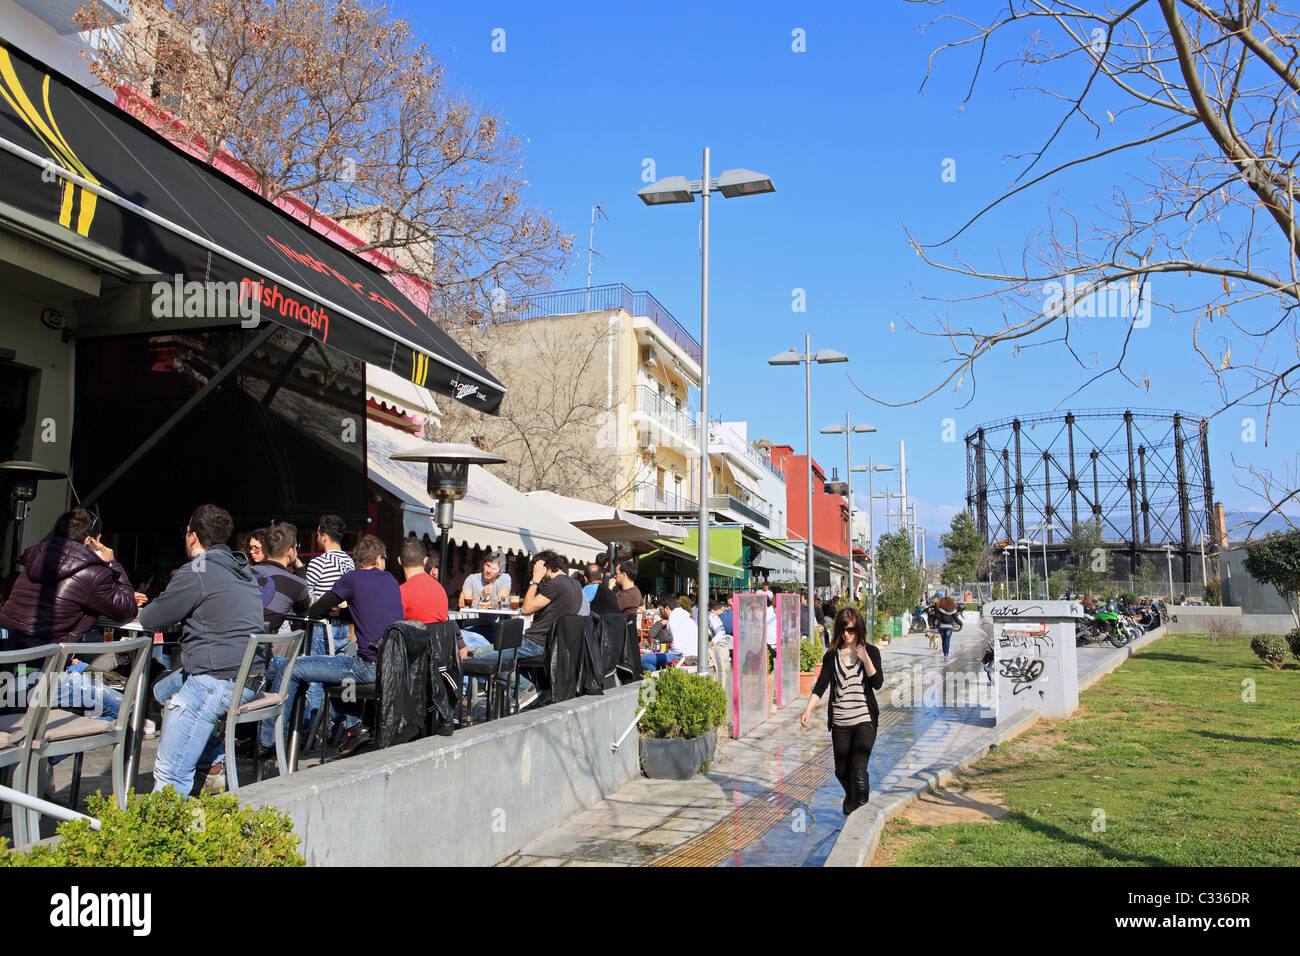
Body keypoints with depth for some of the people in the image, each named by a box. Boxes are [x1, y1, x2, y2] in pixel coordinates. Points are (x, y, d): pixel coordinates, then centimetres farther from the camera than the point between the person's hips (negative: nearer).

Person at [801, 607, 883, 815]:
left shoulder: (870, 651, 1)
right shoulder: (831, 655, 5)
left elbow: (878, 684, -7)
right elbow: (820, 685, -1)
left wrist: (865, 659, -18)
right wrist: (809, 708, -14)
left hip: (865, 719, -2)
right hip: (840, 721, 2)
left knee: (858, 769, -15)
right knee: (842, 770, 11)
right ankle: (850, 797, 41)